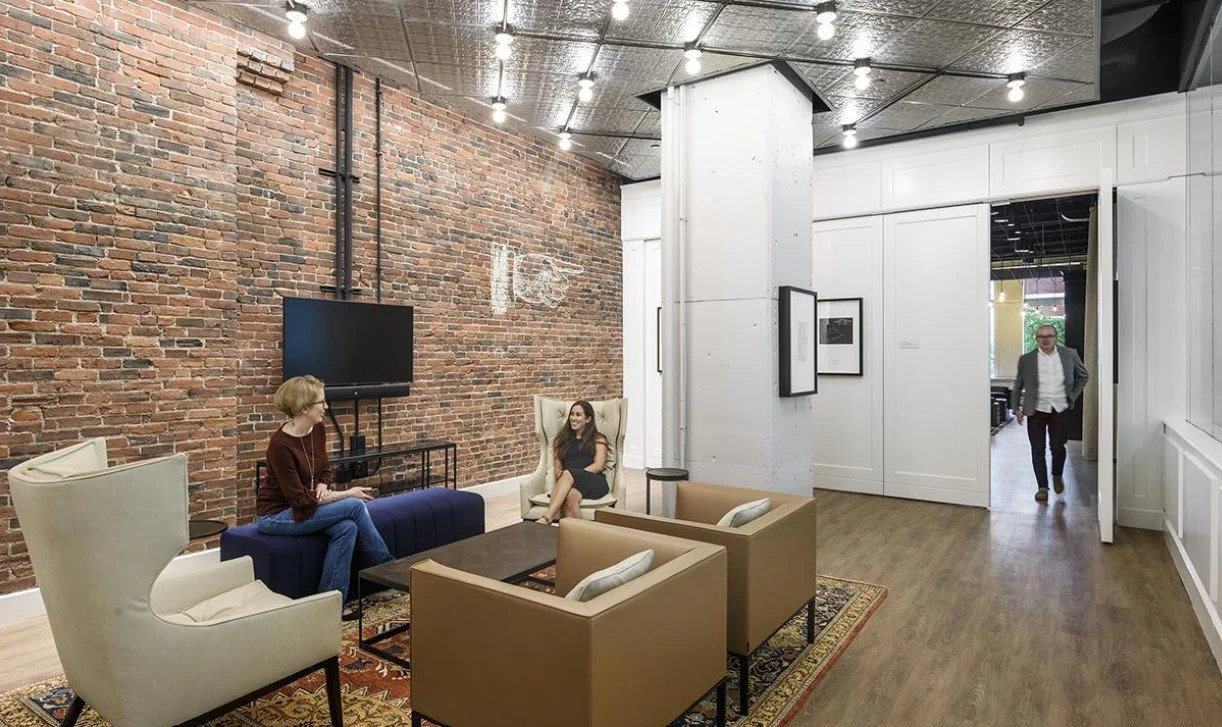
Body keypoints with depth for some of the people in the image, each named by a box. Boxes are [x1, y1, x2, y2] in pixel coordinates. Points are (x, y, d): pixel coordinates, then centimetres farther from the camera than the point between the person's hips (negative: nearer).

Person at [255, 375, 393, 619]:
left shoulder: (318, 429, -3)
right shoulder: (280, 444, -26)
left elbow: (324, 469, 12)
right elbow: (299, 499, -24)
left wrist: (322, 486, -10)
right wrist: (346, 494, -19)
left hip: (304, 506, 7)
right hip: (275, 515, -7)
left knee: (346, 527, -22)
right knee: (354, 507, -21)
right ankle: (388, 569, -4)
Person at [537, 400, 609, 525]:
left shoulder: (598, 439, 18)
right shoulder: (562, 439, 27)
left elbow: (598, 466, 2)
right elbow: (557, 468, 18)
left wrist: (573, 475, -12)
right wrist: (562, 478, -8)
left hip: (595, 482, -2)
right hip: (569, 484, 2)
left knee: (568, 474, -36)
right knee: (570, 496, -39)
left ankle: (547, 518, -46)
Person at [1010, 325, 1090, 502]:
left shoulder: (1069, 354, 2)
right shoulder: (1026, 359, -1)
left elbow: (1084, 376, 16)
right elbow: (1018, 385, 7)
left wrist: (1073, 396, 9)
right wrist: (1016, 408, 4)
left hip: (1060, 410, 0)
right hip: (1036, 411, 0)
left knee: (1058, 447, 5)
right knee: (1037, 450, 3)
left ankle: (1057, 476, 34)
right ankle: (1042, 487, 13)